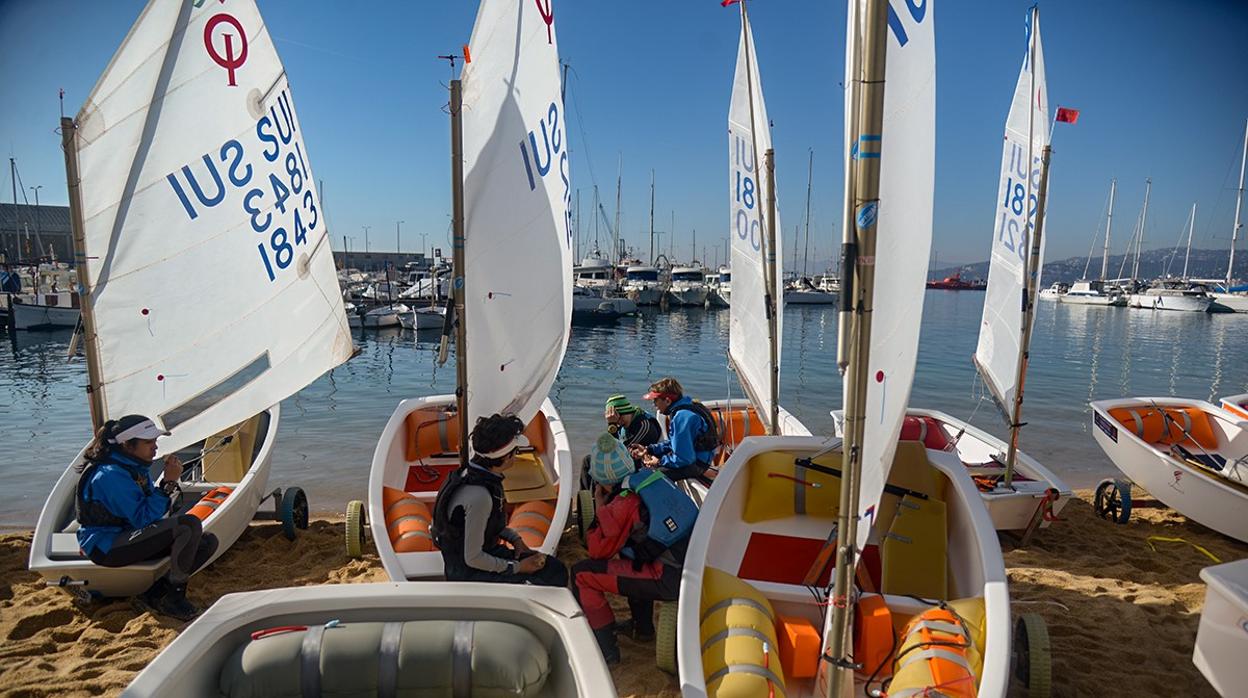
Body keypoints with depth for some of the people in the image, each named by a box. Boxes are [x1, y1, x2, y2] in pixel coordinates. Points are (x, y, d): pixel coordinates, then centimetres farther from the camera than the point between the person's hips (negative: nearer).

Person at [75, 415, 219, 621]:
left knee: (208, 542, -4)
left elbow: (152, 507, 11)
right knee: (189, 525, -29)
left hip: (128, 536, 9)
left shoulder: (137, 467, 8)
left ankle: (154, 594, -3)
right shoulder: (112, 475, -22)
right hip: (106, 547, -9)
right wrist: (168, 483, -24)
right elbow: (143, 519, -25)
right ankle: (173, 596, -13)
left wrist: (169, 479, -6)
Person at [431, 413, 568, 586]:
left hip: (487, 551, 9)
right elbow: (472, 559, -25)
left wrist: (514, 538, 1)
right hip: (468, 572, -9)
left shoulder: (478, 474, -4)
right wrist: (518, 567, -15)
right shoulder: (478, 496, -31)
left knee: (556, 570, 4)